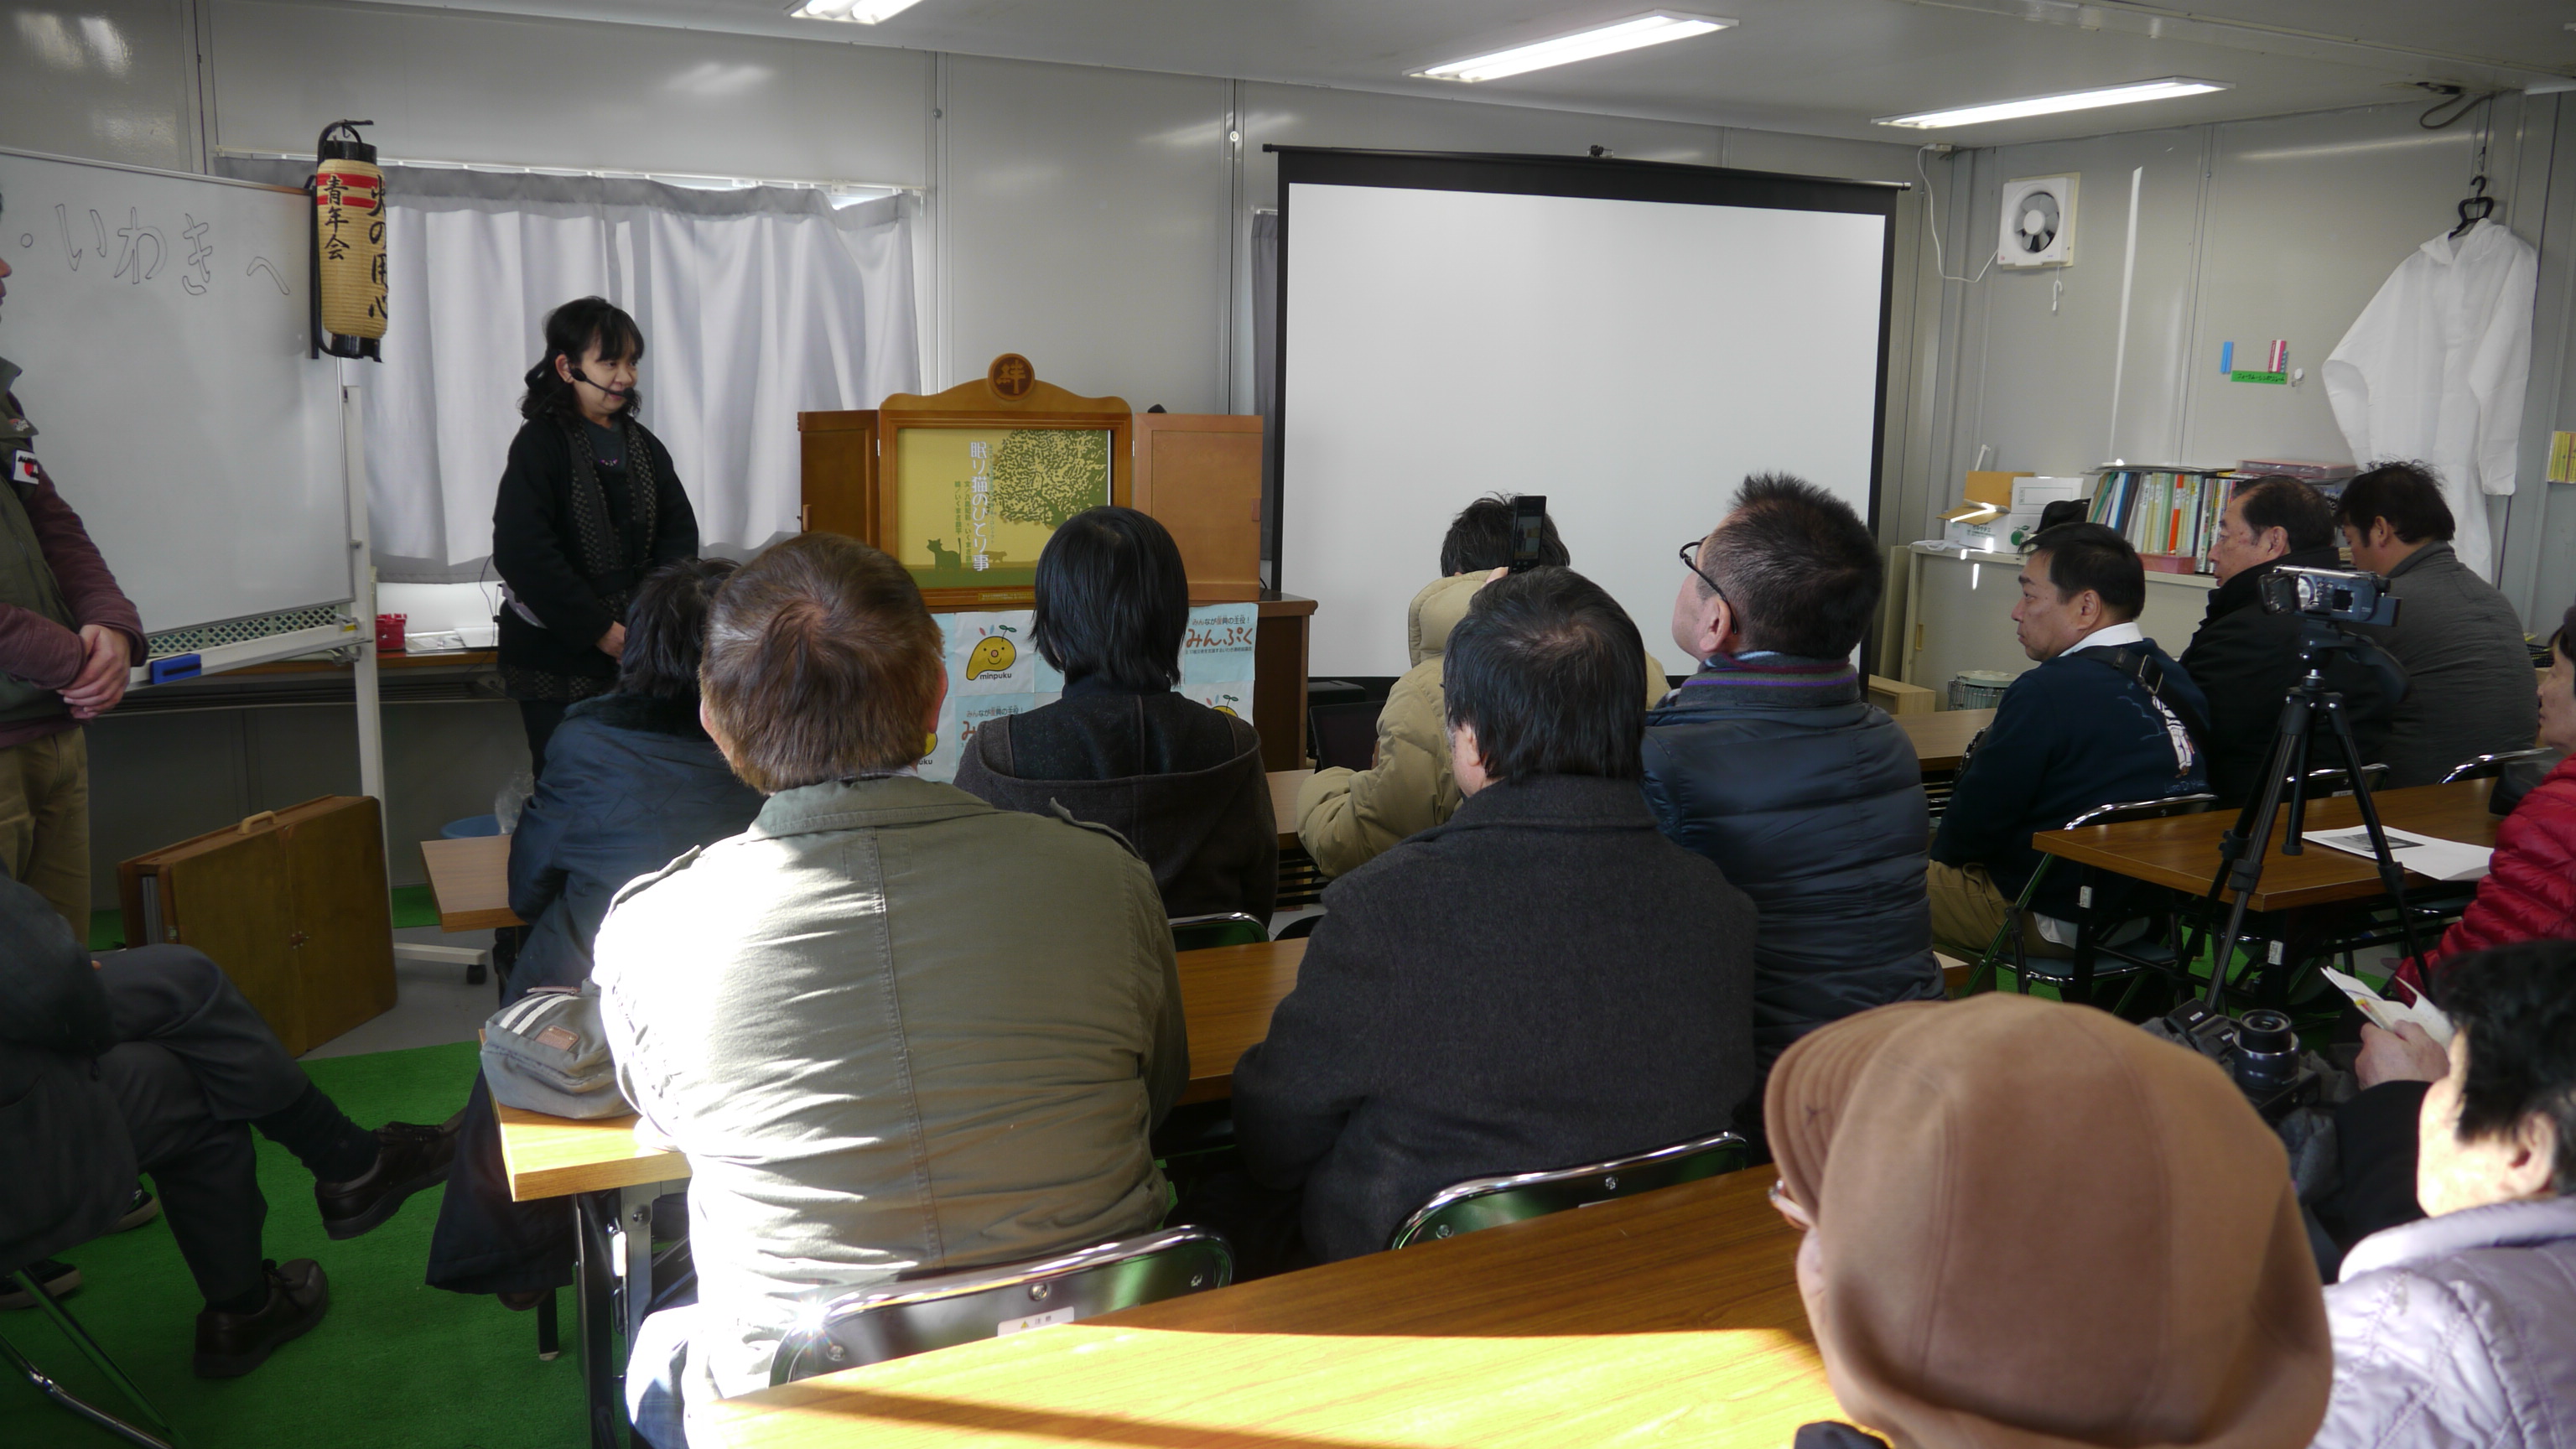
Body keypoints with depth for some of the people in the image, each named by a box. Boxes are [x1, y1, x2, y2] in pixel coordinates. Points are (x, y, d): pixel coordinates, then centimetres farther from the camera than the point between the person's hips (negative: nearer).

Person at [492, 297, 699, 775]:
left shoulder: (642, 445, 11)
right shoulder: (540, 445, -7)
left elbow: (679, 533, 7)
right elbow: (522, 554, -15)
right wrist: (600, 630, -16)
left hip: (636, 648, 5)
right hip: (557, 657, -5)